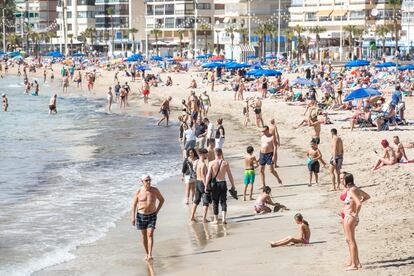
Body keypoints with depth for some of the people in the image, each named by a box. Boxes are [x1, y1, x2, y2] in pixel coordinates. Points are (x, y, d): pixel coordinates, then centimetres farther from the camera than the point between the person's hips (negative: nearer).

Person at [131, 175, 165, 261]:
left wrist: (157, 211, 2)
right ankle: (147, 254, 23)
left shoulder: (155, 190, -6)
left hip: (152, 215, -1)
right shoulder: (139, 191, -7)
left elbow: (162, 200, 9)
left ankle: (150, 255, -16)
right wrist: (133, 217, -4)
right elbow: (134, 204, 0)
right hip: (141, 215, 1)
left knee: (150, 235, -11)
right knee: (144, 235, 10)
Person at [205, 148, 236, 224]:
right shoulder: (225, 163, -2)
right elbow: (230, 175, 0)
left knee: (215, 202, 10)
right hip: (223, 183, 1)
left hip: (214, 184, -1)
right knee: (223, 201, 8)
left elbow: (208, 175, -8)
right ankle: (223, 218, -8)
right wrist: (233, 185, 8)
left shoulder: (211, 163, -6)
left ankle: (216, 219, 15)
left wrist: (206, 186, -1)